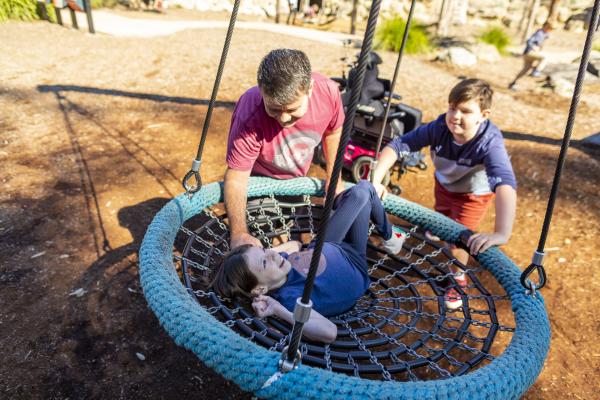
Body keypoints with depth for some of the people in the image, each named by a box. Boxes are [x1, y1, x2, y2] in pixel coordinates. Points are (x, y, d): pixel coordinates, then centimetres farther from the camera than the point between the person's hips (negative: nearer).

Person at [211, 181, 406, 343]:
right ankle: (388, 235, 40)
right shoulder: (288, 296, -43)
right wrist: (279, 311, -57)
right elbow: (329, 332, -58)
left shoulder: (272, 260, -22)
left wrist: (270, 251, -15)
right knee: (364, 190, 4)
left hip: (330, 247, 5)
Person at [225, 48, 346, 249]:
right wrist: (239, 234, -44)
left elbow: (333, 131, -8)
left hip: (298, 176, 4)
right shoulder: (250, 118, -41)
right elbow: (236, 178, -33)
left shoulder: (328, 91, -30)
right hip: (258, 179, -3)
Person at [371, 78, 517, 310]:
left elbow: (506, 184, -58)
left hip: (473, 193, -4)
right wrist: (375, 180, -46)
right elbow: (398, 145, -33)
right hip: (444, 184, 4)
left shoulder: (490, 143, -43)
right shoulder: (439, 128, -35)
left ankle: (458, 279, 26)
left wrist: (501, 233, -73)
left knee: (457, 239, -8)